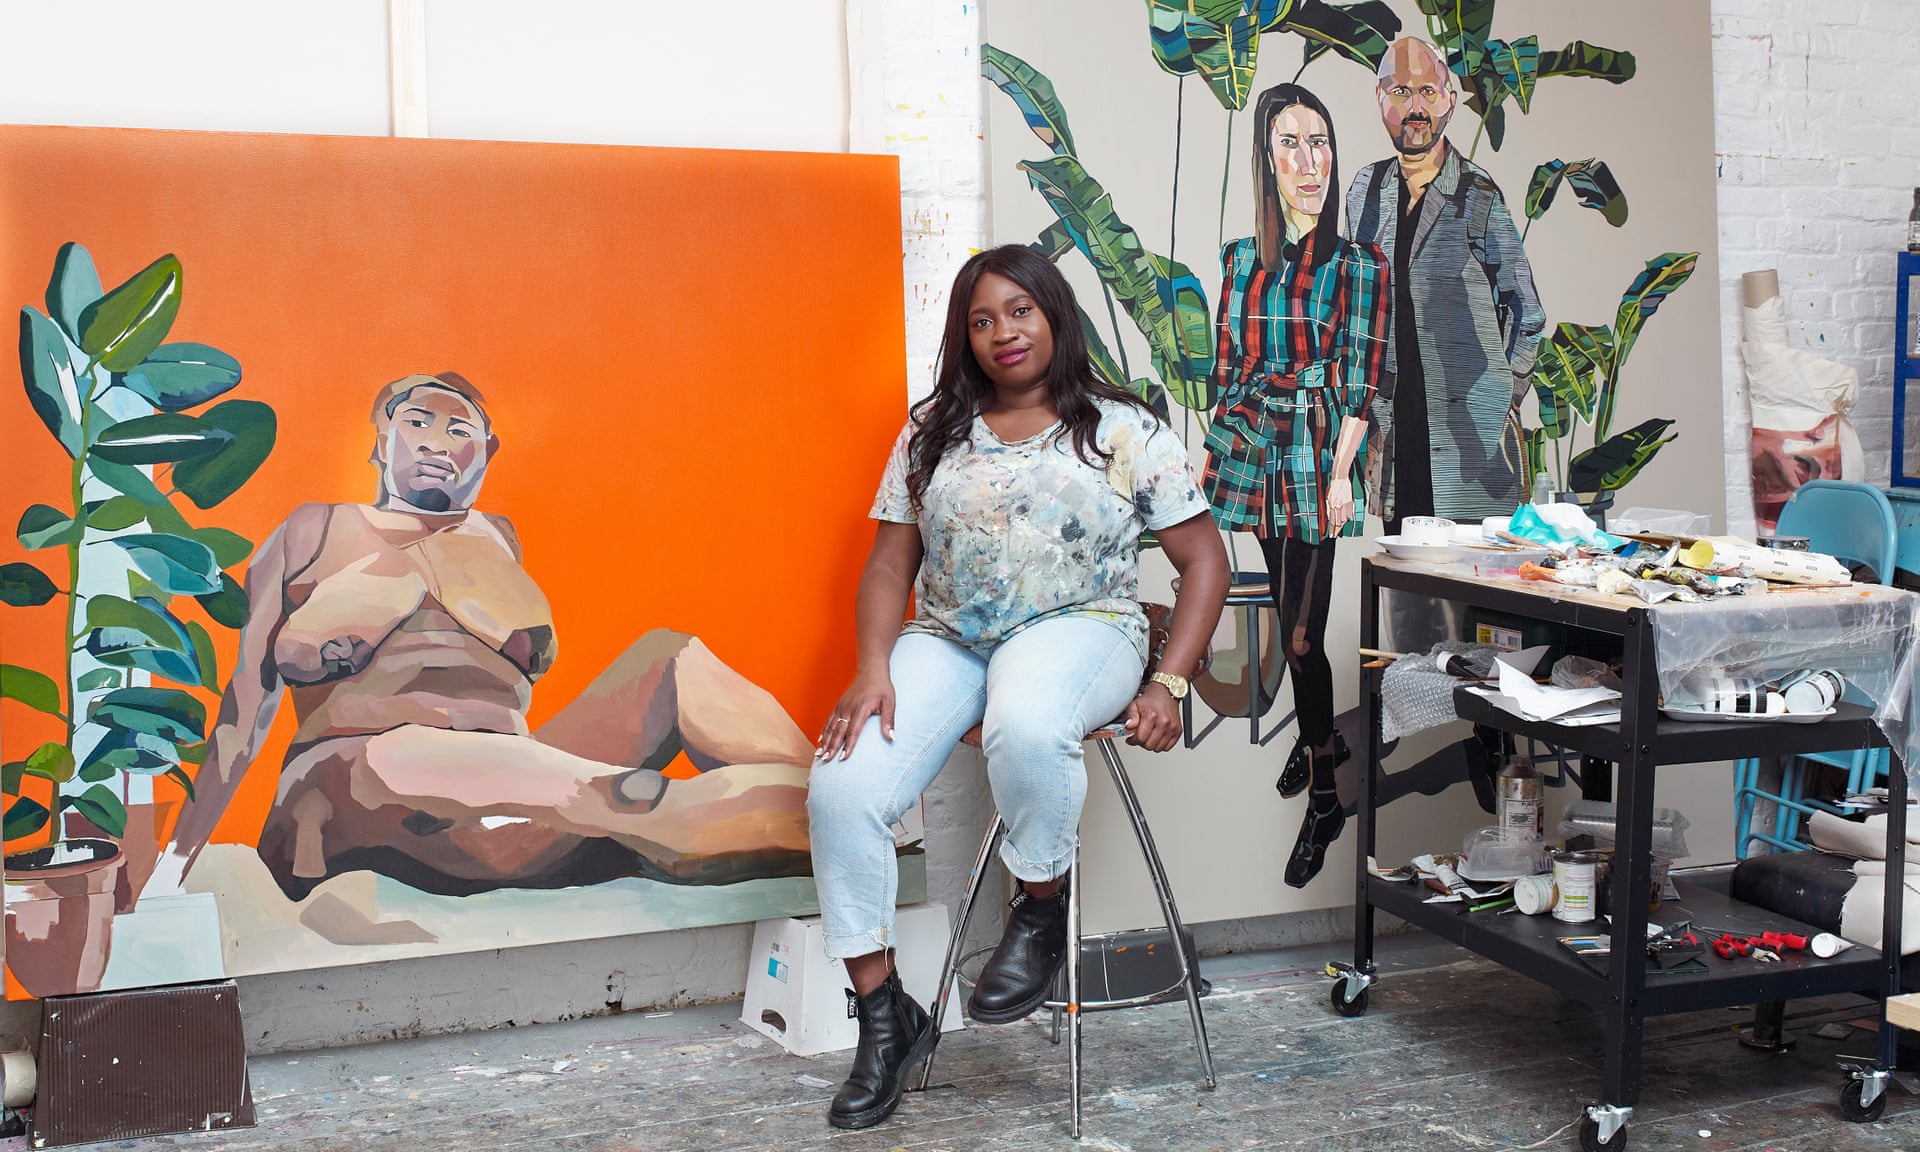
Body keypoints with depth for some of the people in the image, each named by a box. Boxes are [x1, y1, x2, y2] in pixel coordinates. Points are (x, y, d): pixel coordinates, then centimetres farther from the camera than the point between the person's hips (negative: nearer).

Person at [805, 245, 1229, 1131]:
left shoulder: (1123, 430, 6)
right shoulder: (933, 433, 14)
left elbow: (1203, 560, 4)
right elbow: (889, 566, 10)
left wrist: (1168, 684, -8)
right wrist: (874, 669, -8)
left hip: (1077, 628, -3)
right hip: (944, 640, 4)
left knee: (1024, 727, -41)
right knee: (841, 789, -22)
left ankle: (1041, 910, -10)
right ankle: (885, 1016, -6)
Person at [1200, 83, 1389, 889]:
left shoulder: (1359, 265, -2)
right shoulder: (1242, 259, 9)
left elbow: (1363, 383, -5)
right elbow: (1227, 368, 13)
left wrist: (1341, 473, -12)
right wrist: (1213, 454, 10)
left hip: (1317, 451, -4)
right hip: (1252, 448, 4)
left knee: (1300, 632, -7)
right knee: (1291, 615, 14)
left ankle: (1323, 800, 5)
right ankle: (1323, 737, 36)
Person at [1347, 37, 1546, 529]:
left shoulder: (1478, 194, -3)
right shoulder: (1367, 189, 10)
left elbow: (1525, 312, 3)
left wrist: (1504, 402, 2)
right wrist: (1370, 413, 13)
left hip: (1471, 428, -4)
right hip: (1394, 421, 4)